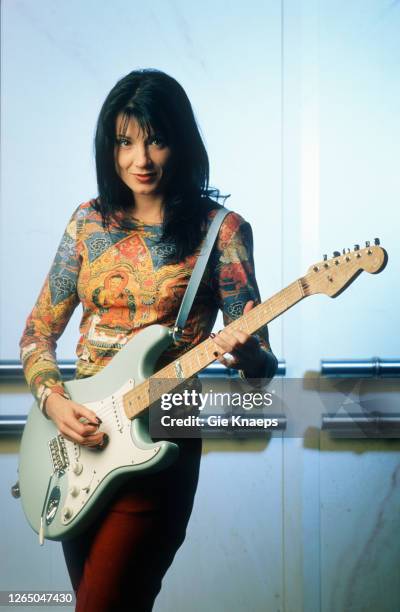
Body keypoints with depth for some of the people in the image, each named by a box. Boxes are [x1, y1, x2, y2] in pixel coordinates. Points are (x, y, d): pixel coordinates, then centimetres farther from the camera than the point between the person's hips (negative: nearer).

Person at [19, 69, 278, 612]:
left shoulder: (219, 230, -7)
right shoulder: (90, 221, 5)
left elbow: (261, 361, -8)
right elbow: (38, 333, 9)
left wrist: (247, 357, -32)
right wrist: (52, 399, -9)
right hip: (78, 439, 5)